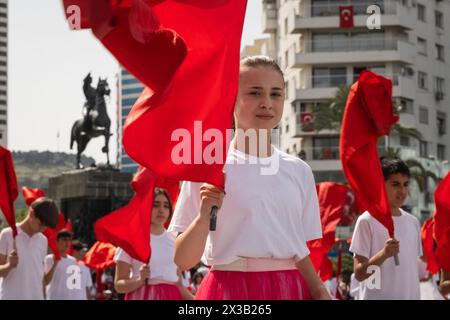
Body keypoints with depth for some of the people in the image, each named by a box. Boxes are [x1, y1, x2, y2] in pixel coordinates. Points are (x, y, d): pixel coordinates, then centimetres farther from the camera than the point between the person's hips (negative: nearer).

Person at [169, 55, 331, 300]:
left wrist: (320, 292, 1)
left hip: (288, 287, 4)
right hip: (231, 287, -3)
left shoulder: (298, 171, 9)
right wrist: (204, 216, -19)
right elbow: (183, 261, -4)